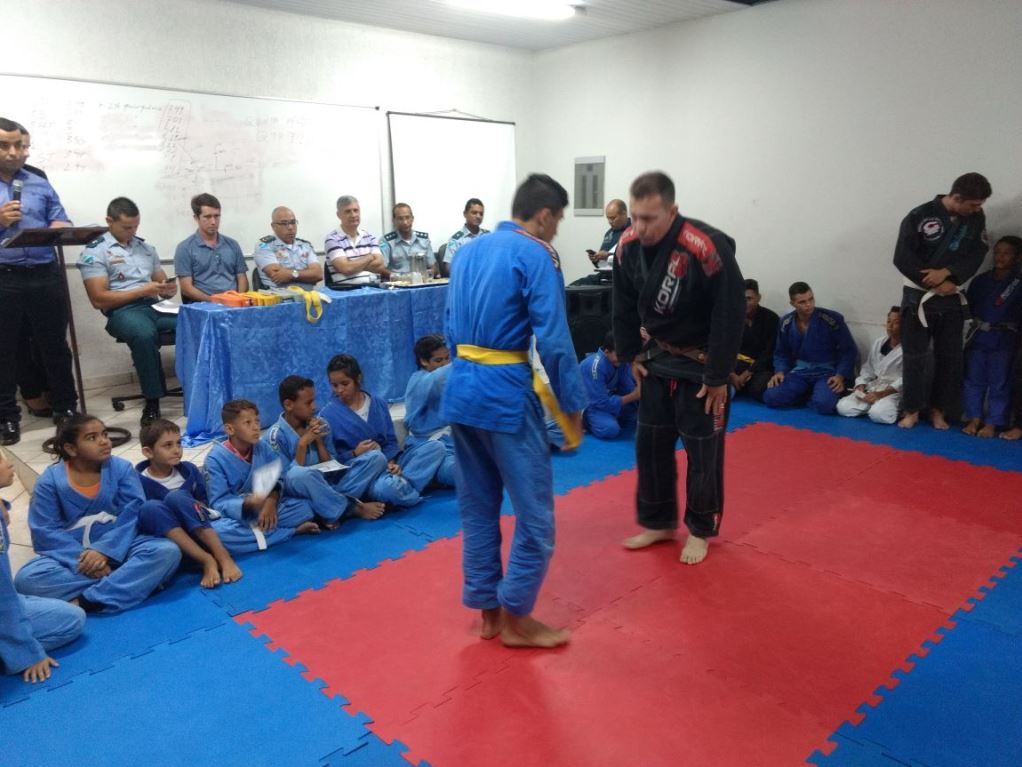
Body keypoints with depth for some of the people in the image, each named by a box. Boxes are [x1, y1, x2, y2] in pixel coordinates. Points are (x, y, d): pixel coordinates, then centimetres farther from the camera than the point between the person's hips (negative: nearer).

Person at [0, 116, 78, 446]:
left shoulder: (41, 185, 12)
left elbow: (63, 225, 7)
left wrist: (60, 229, -15)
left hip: (46, 277, 2)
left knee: (55, 345, 10)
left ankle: (65, 407, 22)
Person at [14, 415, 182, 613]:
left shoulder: (121, 468, -2)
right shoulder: (50, 480, -3)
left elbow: (133, 516, -9)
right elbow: (45, 532, -8)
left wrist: (104, 551, -22)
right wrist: (82, 560, -21)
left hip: (118, 549, 0)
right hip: (73, 556, 0)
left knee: (167, 551, -27)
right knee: (27, 578, -30)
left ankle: (84, 602, -30)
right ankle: (136, 583, -28)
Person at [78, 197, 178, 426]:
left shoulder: (145, 247, 21)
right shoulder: (95, 251, 3)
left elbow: (162, 281, 23)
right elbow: (99, 299, -6)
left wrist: (168, 289, -3)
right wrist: (142, 291, -12)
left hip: (156, 306, 5)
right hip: (123, 311, -5)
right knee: (145, 335, -41)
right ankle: (152, 402, -28)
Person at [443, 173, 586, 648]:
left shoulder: (468, 251, 13)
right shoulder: (536, 256, -10)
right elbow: (553, 339, -15)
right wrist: (573, 404, -6)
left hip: (460, 389, 8)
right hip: (506, 393, -8)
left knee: (477, 507, 17)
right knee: (534, 512, 6)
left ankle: (488, 611, 28)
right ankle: (516, 619, 17)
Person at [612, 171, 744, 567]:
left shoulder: (708, 249, -28)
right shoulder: (629, 246, -11)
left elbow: (730, 317, -23)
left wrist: (717, 377, -19)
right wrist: (632, 355, 5)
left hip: (700, 364, -5)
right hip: (657, 360, 5)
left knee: (702, 449, 4)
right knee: (650, 442, 11)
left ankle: (700, 530, 24)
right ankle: (659, 522, 29)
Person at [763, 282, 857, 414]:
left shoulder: (832, 319, -12)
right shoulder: (785, 323, 0)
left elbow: (849, 351, -5)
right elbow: (781, 354, 13)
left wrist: (840, 376, -18)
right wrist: (780, 372, -7)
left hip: (827, 372, -4)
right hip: (800, 372, 4)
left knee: (823, 404, -34)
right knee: (771, 397, -19)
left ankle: (818, 395, 4)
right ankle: (810, 395, 5)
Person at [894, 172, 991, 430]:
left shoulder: (976, 217, 0)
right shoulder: (920, 216, -13)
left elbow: (976, 254, -2)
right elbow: (903, 258, -15)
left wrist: (946, 273, -19)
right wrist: (935, 284, -14)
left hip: (951, 297, 4)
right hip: (919, 296, -4)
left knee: (950, 356, 6)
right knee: (915, 356, 1)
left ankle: (938, 409, 19)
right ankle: (912, 410, 12)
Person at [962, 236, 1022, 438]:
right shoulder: (980, 280, 5)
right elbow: (968, 307, 7)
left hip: (1004, 340, -3)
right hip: (978, 336, 3)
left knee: (999, 383, 3)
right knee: (974, 380, 7)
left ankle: (992, 424, 11)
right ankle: (974, 419, 18)